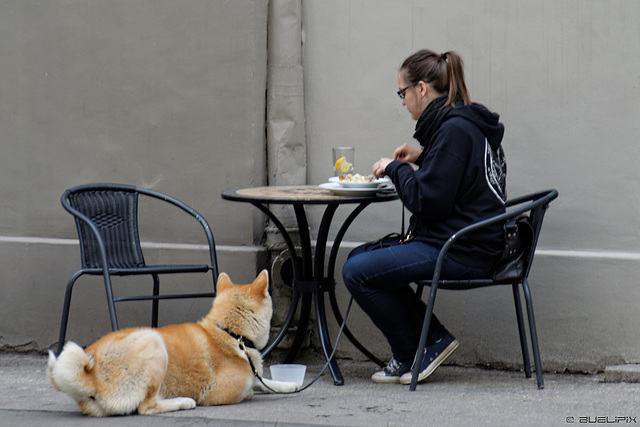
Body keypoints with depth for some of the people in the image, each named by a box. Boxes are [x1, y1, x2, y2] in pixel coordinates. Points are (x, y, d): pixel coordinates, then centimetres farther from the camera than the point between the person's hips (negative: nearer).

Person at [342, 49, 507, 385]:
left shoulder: (454, 129, -18)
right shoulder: (465, 122, 13)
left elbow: (427, 201, -23)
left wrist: (395, 168, -7)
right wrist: (422, 156, 14)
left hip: (462, 253, -11)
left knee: (357, 272, -14)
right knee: (359, 256, 15)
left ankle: (410, 354, 3)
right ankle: (432, 338, 11)